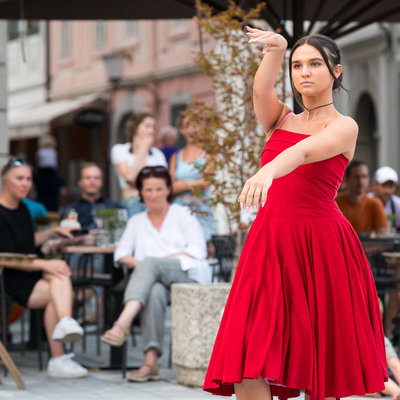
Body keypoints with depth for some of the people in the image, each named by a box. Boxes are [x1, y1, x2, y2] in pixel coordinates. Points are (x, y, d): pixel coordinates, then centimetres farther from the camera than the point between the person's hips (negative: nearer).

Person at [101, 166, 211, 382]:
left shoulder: (183, 214, 19)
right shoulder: (137, 221, 28)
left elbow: (198, 250, 4)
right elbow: (121, 254, 15)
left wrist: (158, 261, -8)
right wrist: (138, 264, -9)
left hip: (188, 274, -2)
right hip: (152, 278, 2)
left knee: (151, 263, -35)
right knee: (154, 291, -38)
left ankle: (123, 323, -53)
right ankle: (151, 361, -50)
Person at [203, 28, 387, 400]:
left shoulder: (344, 126, 0)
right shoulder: (279, 120, 16)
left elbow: (305, 151, -22)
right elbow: (261, 90, -8)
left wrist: (269, 170, -41)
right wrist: (275, 50, -25)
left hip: (320, 247, -4)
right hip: (269, 241, 4)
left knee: (320, 368, 0)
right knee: (248, 366, -9)